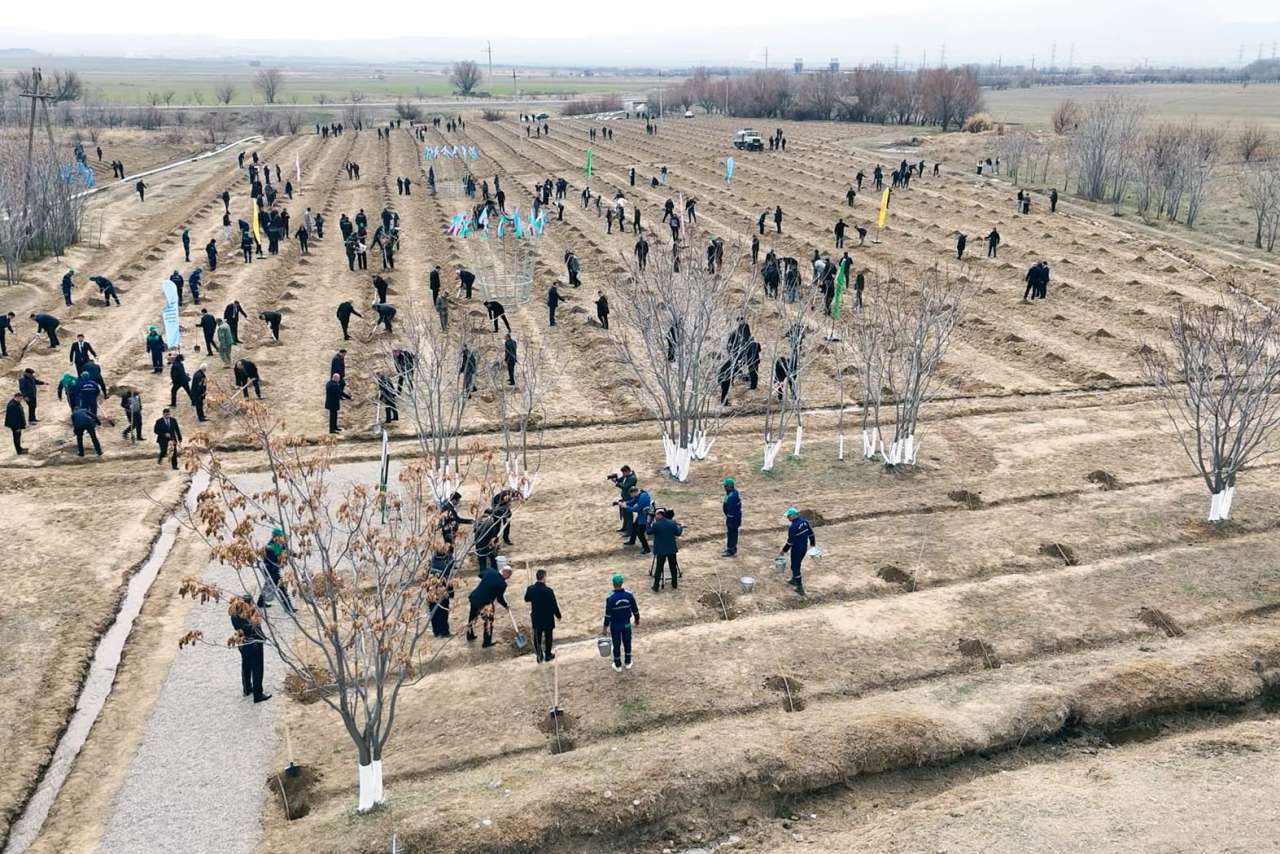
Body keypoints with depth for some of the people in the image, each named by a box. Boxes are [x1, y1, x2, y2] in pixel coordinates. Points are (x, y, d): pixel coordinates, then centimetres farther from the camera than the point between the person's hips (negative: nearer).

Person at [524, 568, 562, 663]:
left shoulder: (530, 588, -13)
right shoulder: (548, 591, -26)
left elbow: (526, 599, 7)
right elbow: (554, 605, -17)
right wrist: (558, 616, -1)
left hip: (536, 619, 3)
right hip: (548, 619, -3)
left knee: (537, 637, 18)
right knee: (548, 637, 17)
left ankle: (539, 656, 25)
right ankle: (548, 655, 30)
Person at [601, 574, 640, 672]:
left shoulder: (610, 598, -22)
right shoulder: (629, 595, -13)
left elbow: (607, 614, -16)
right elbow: (635, 609, -3)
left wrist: (605, 628, -6)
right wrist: (637, 619, 15)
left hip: (615, 625, -2)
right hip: (627, 624, 2)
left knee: (616, 645, 13)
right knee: (627, 643, 20)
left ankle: (618, 666, 26)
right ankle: (627, 663, 33)